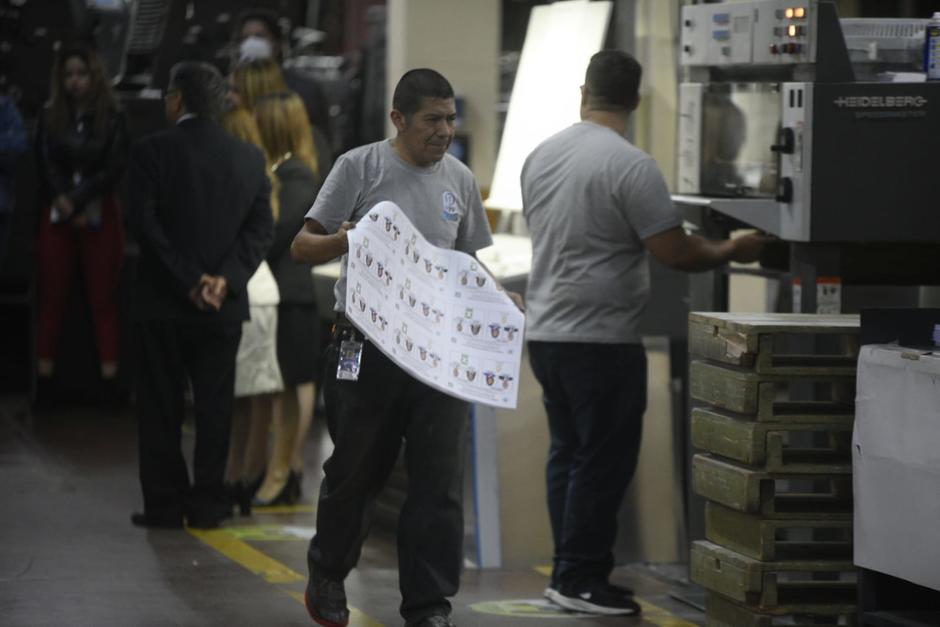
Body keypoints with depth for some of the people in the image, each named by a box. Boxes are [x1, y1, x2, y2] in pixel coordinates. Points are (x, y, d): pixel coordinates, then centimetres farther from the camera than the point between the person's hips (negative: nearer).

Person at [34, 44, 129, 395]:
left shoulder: (112, 120, 2)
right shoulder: (49, 119, 6)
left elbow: (113, 170, -5)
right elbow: (47, 169, 0)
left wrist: (76, 201, -14)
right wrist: (69, 209, -12)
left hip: (101, 216, -1)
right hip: (58, 218, 1)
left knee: (103, 299, 0)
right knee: (52, 298, 1)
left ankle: (109, 378, -1)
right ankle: (44, 377, 2)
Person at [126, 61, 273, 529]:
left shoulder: (151, 152, -7)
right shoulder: (249, 158, 3)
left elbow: (144, 223, -13)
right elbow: (261, 227, -2)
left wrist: (189, 280, -11)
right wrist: (226, 279, -9)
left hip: (162, 302, -3)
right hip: (224, 306, 3)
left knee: (161, 408, 6)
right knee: (214, 406, 8)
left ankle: (164, 503, 6)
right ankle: (207, 503, 8)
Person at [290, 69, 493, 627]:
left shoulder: (460, 179, 10)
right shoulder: (360, 167, -3)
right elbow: (303, 247, -2)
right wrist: (342, 241, -23)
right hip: (368, 345, -3)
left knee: (440, 482, -3)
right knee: (357, 472, 10)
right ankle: (327, 575, 34)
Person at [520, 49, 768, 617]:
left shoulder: (541, 157, 8)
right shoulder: (630, 167, -16)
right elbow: (676, 253, -17)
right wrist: (732, 251, 1)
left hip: (546, 332, 8)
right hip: (602, 340, -8)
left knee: (569, 456, 16)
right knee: (603, 463, -2)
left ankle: (569, 574, 19)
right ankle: (582, 580, -1)